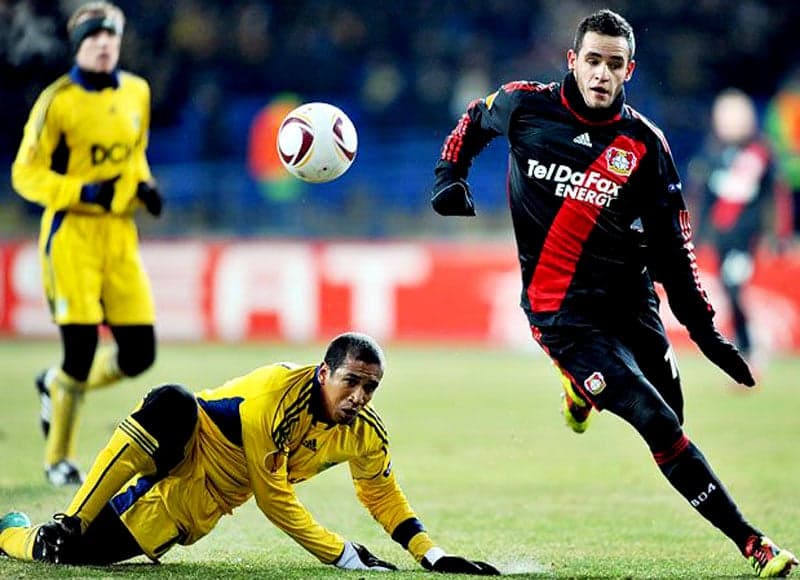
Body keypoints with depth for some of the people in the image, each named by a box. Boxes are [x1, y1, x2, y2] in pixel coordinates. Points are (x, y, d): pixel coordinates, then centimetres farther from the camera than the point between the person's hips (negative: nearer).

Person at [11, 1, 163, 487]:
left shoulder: (137, 93, 9)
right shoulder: (59, 101, -9)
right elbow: (25, 174, -7)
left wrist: (144, 186, 4)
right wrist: (84, 191, -20)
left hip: (120, 233, 6)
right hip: (71, 233, -6)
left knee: (139, 353, -1)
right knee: (80, 349, -10)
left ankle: (56, 385, 28)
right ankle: (59, 460, 10)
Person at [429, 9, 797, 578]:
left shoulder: (645, 145, -2)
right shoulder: (525, 106, -5)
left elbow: (671, 247, 2)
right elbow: (474, 120, 19)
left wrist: (705, 329, 0)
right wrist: (450, 177, 5)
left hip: (631, 301, 4)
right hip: (562, 310, -4)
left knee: (671, 419, 9)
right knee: (659, 425, -15)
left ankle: (585, 389, 39)